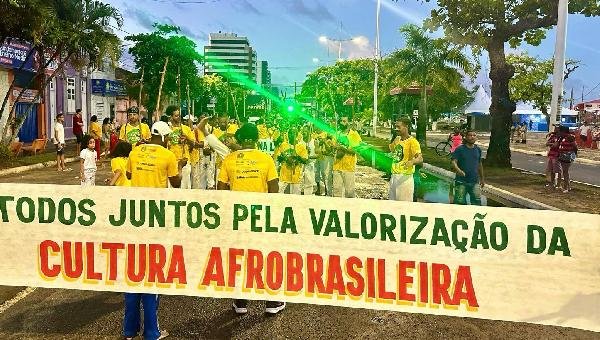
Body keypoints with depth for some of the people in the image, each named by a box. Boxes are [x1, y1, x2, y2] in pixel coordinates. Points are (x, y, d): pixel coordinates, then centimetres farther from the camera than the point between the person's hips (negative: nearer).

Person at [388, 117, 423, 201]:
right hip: (394, 176, 8)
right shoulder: (397, 139, 10)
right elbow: (392, 150, 31)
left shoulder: (412, 141, -13)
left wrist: (411, 162, -44)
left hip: (405, 177, -8)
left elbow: (420, 158, -26)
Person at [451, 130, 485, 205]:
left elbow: (479, 165, 19)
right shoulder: (459, 149, -4)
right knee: (460, 202, -1)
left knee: (477, 202, 3)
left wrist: (482, 179, 23)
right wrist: (458, 170, -34)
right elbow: (454, 162, -14)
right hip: (461, 182, -4)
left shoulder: (478, 150, 10)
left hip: (475, 182, 4)